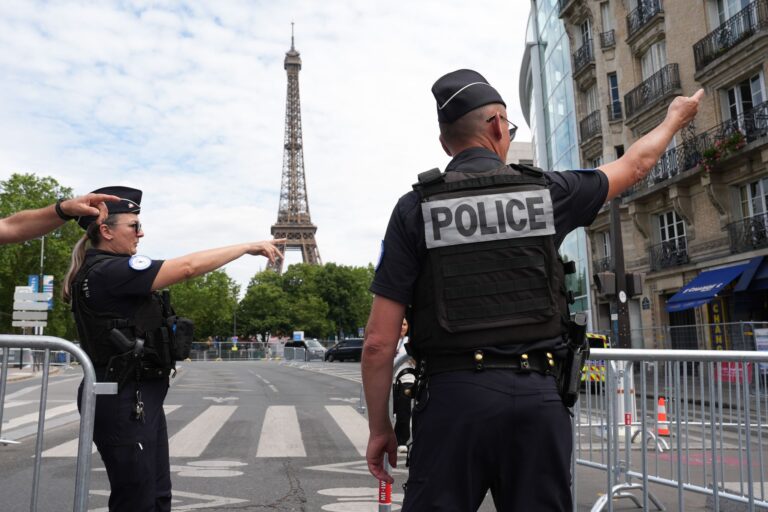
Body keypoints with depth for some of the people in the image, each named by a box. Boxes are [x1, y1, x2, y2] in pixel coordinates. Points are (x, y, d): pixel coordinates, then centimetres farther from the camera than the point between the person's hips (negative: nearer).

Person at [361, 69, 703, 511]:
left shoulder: (416, 208, -1)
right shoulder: (546, 192, 5)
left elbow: (379, 341, -5)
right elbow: (634, 165, 25)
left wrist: (379, 426, 7)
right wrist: (675, 119, 45)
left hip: (453, 396, -2)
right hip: (538, 396, 2)